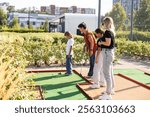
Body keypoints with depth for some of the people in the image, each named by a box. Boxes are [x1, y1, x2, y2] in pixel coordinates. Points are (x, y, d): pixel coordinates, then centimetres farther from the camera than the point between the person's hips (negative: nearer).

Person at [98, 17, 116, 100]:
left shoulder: (107, 32, -16)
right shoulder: (111, 31, 12)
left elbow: (107, 43, -23)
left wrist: (100, 42, -7)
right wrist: (102, 42, 8)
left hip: (107, 53, -10)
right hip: (110, 52, 10)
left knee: (106, 73, -6)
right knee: (110, 73, 19)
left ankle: (108, 94, -1)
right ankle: (111, 89, 33)